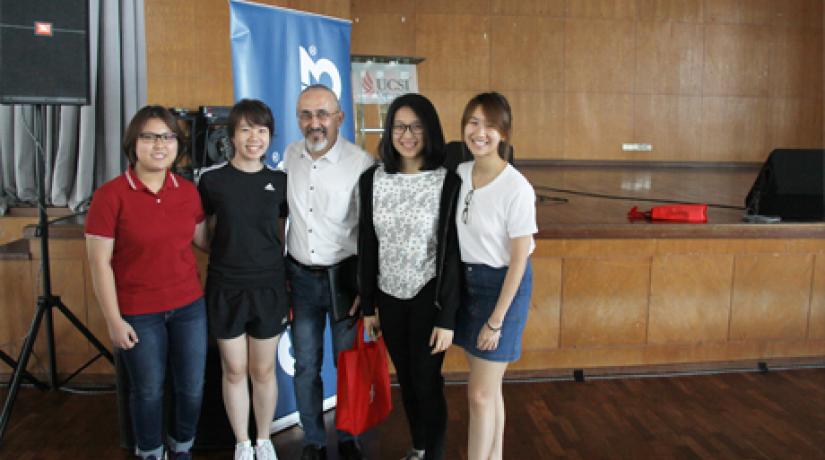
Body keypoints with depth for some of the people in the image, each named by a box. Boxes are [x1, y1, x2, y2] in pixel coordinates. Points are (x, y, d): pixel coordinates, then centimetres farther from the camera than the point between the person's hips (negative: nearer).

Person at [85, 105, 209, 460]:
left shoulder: (188, 191, 0)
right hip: (138, 314, -3)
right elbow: (99, 262, -10)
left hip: (189, 305, 4)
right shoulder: (110, 195, -12)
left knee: (192, 387, 13)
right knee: (148, 391, 13)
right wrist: (114, 320, -10)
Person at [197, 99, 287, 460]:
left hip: (268, 288, 1)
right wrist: (227, 253, -5)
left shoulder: (279, 181, 0)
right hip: (225, 288, -1)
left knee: (264, 370, 12)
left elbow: (280, 237, 7)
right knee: (234, 371, 11)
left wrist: (287, 287, 7)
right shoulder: (212, 179, -5)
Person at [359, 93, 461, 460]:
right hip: (389, 297, 4)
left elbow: (452, 252, -12)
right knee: (405, 379, 18)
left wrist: (447, 318, -12)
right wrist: (368, 306, 6)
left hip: (428, 297, -4)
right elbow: (366, 246, 4)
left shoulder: (447, 182, -12)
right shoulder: (372, 179, -1)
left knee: (427, 382, 6)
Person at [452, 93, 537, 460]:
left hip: (503, 285, -6)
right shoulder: (459, 174, -1)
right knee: (488, 386, 18)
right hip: (465, 281, 6)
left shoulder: (516, 188, -20)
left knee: (480, 394, 1)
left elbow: (519, 259, -16)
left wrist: (496, 320, -14)